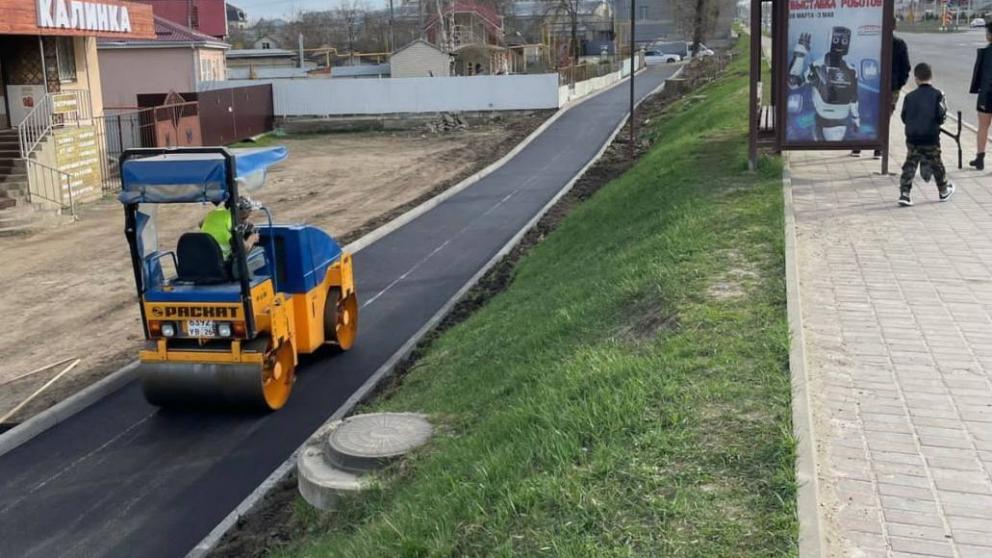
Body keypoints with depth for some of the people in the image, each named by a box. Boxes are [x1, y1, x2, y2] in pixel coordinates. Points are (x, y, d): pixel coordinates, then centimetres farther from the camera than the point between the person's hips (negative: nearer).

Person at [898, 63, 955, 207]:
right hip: (931, 138, -1)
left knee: (910, 165, 6)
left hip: (912, 138, 2)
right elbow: (941, 117, -9)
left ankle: (904, 194, -5)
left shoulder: (910, 96, 1)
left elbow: (904, 118, 6)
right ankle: (944, 191, 33)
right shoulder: (937, 94, -6)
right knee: (936, 165, 14)